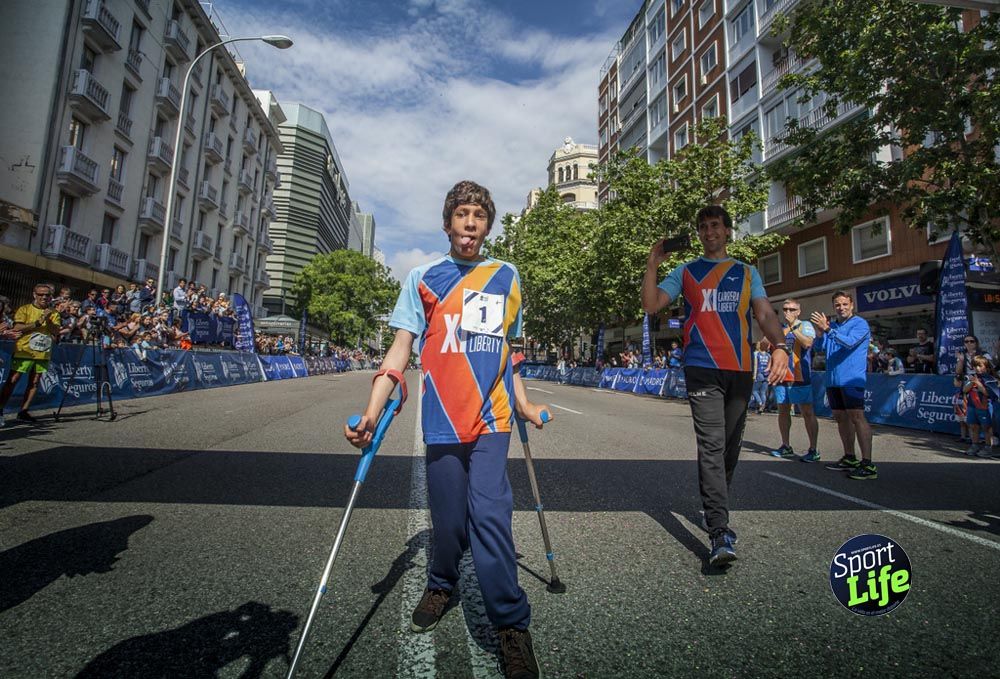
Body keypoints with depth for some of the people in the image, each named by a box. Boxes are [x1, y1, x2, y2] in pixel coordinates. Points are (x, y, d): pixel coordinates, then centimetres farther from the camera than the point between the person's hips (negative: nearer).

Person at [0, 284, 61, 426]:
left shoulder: (54, 313, 9)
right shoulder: (24, 309, 1)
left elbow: (56, 331, -1)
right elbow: (17, 327, -11)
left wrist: (48, 320, -16)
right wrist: (38, 323, -18)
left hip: (43, 353, 3)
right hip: (24, 351, -3)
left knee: (34, 382, 6)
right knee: (12, 381, -4)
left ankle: (23, 411, 13)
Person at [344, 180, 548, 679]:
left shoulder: (506, 277, 11)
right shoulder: (423, 278, 5)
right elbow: (401, 347, -1)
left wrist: (523, 405, 19)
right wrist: (372, 411, -11)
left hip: (491, 417, 0)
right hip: (442, 419, 0)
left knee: (490, 515, -8)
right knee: (448, 521, 10)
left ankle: (512, 624, 11)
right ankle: (441, 584, 40)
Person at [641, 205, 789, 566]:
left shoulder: (747, 272, 18)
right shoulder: (685, 272, 12)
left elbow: (764, 312, 6)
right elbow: (651, 304, 2)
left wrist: (779, 345, -11)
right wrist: (653, 263, -5)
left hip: (741, 369, 3)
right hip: (702, 369, -3)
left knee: (730, 446, 10)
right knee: (712, 445, -13)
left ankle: (714, 511, 29)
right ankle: (720, 533, -13)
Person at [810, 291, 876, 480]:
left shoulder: (860, 324, -4)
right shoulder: (832, 326, 16)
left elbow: (850, 342, -21)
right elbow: (821, 347, 11)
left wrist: (827, 329, -30)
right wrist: (820, 331, -6)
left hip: (851, 379, -7)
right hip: (833, 379, 7)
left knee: (857, 417, -12)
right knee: (841, 418, 11)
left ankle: (868, 464, -11)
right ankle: (849, 459, 21)